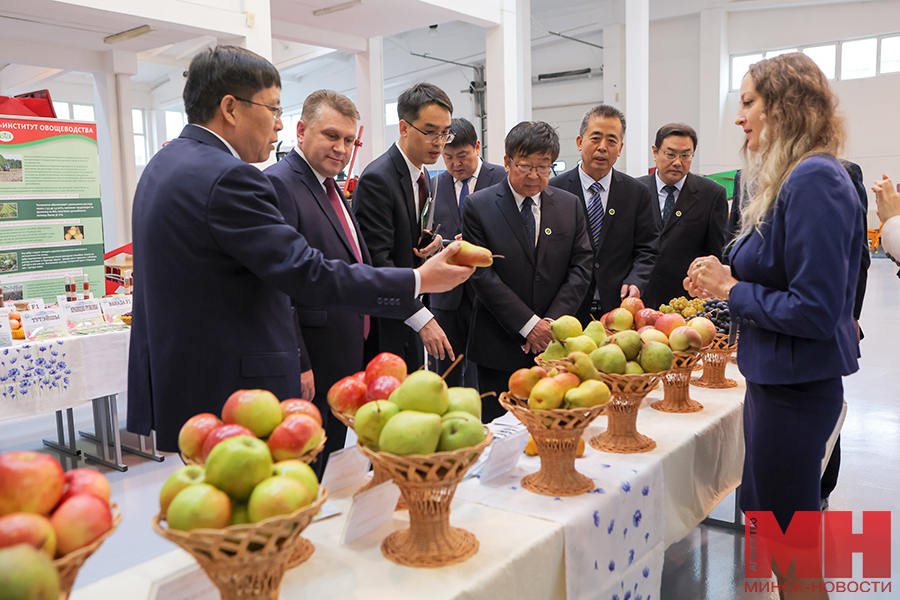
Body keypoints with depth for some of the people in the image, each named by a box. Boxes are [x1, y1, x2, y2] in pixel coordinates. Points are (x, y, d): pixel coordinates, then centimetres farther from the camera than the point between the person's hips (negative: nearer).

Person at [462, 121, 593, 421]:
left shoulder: (570, 205, 8)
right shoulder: (478, 206, -2)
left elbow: (581, 267, 4)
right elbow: (481, 273, -8)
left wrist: (552, 322, -8)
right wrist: (528, 324, -13)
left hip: (554, 343, 3)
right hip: (499, 348, -2)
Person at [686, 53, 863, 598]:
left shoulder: (814, 181, -20)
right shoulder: (788, 179, 11)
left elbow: (815, 311, -25)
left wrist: (730, 289, -14)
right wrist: (722, 282, 2)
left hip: (797, 387, -10)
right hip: (775, 375, 10)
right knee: (763, 516, 23)